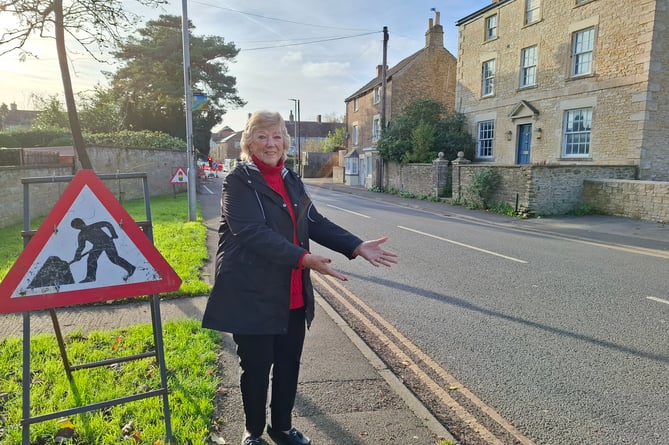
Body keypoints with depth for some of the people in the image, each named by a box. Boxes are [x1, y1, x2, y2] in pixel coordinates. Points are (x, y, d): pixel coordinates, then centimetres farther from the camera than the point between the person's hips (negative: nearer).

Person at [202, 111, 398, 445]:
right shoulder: (238, 182, -11)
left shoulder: (291, 180, 10)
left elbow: (315, 223, 7)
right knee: (257, 368, 10)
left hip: (293, 296, 6)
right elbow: (253, 232, -24)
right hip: (252, 295, -6)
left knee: (289, 364, 17)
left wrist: (357, 247, -5)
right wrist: (303, 258, -32)